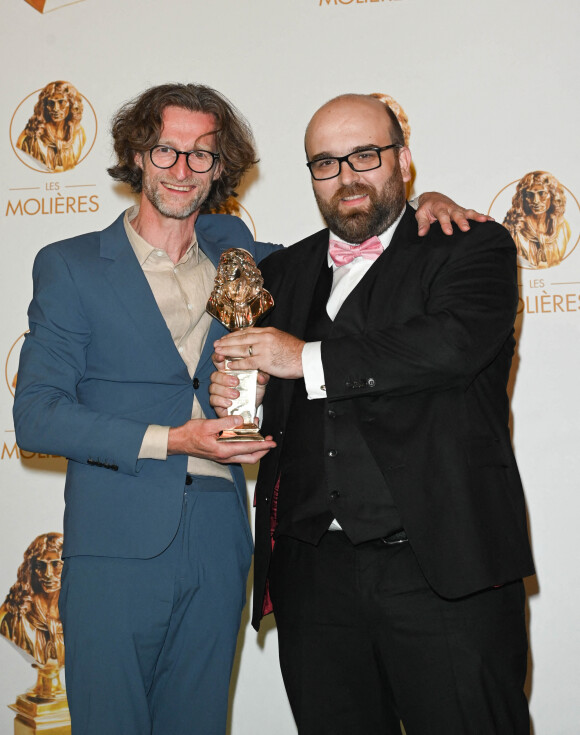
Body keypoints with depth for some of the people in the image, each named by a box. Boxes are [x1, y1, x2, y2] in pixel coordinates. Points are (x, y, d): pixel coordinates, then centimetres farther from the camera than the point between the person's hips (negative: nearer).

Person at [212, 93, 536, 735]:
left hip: (444, 570, -4)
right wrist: (229, 390, -1)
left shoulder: (474, 249, 2)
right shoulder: (283, 272, 17)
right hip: (312, 573, 5)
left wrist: (309, 359, -13)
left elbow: (454, 344, -18)